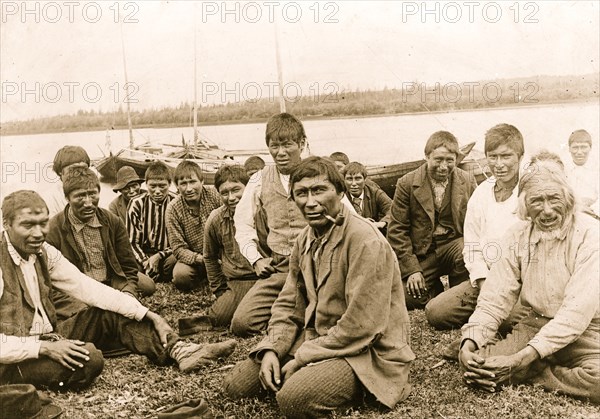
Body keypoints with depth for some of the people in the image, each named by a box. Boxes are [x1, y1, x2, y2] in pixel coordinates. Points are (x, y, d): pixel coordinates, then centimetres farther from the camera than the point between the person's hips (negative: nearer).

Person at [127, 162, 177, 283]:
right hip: (144, 254, 1)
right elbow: (131, 241, -3)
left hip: (167, 254, -1)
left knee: (174, 260, -35)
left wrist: (159, 256, -21)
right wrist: (145, 261, -20)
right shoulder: (136, 204, -2)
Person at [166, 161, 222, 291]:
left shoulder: (214, 195, -10)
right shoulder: (173, 209, -9)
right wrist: (201, 259, -30)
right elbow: (178, 248, -11)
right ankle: (203, 277, 6)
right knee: (180, 276, -30)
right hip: (193, 257, 0)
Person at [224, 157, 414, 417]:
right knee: (236, 384, 0)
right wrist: (271, 349, -8)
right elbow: (289, 305, 10)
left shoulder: (366, 242, -20)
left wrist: (302, 358, -17)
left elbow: (361, 326, -23)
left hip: (367, 352, -7)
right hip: (316, 339, 8)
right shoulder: (304, 240, 6)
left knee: (293, 398, -31)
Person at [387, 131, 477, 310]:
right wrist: (411, 269, -12)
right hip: (421, 252, -1)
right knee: (405, 298, -22)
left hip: (454, 244, 1)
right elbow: (397, 230, -4)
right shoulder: (406, 184, -4)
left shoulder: (468, 181, 4)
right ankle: (436, 290, 14)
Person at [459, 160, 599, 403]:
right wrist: (470, 343, -20)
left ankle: (531, 375, -11)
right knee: (476, 368, -19)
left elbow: (578, 310, -21)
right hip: (536, 326, 3)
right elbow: (495, 298, -1)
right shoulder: (518, 236, 1)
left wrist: (523, 358, -28)